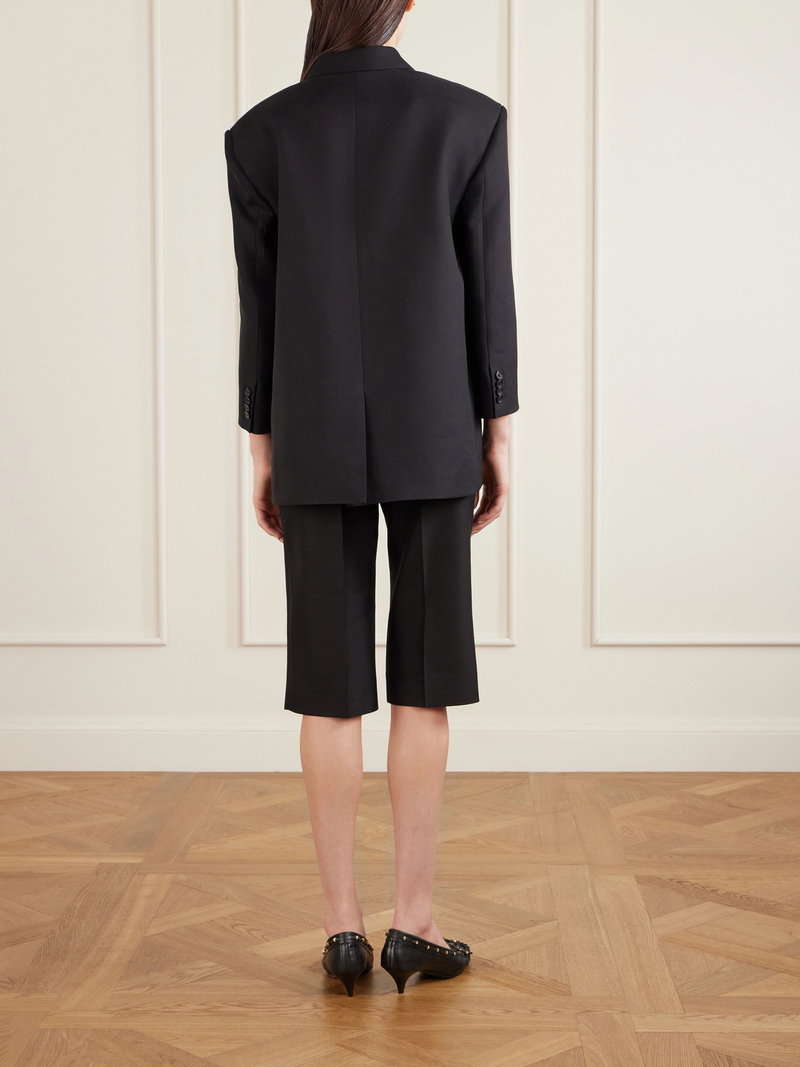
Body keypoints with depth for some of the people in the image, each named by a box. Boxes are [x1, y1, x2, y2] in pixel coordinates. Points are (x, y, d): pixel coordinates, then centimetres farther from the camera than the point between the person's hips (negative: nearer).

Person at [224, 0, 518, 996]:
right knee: (424, 678, 5)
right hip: (431, 436, -1)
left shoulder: (260, 133, -1)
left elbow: (260, 308, 0)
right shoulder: (471, 119, -3)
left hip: (317, 443, 1)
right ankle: (412, 919, 7)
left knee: (330, 685, 5)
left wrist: (263, 454, 8)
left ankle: (342, 928, 8)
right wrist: (498, 439, 4)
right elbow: (488, 291, -3)